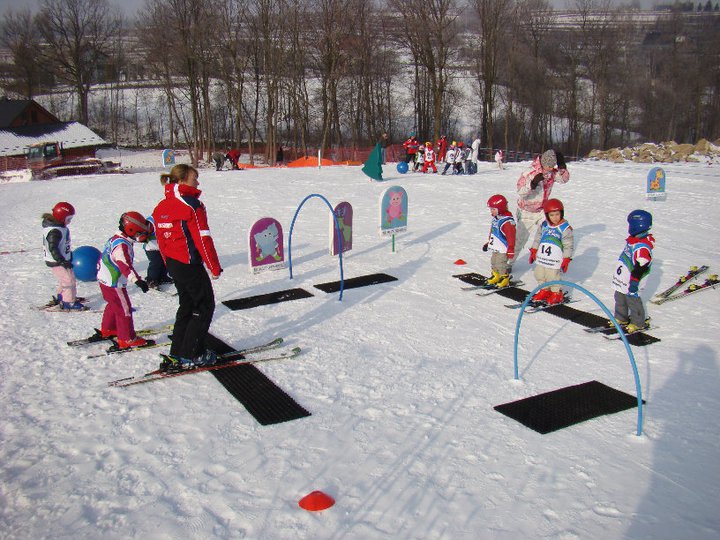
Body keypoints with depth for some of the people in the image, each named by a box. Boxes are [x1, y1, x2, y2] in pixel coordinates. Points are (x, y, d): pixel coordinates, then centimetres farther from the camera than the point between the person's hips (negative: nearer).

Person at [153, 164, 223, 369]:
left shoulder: (161, 207, 9)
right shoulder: (191, 205, -16)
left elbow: (161, 239, 14)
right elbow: (203, 239, -17)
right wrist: (215, 267, -11)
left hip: (173, 264, 8)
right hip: (190, 264, -8)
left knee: (187, 305, 19)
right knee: (205, 306, 4)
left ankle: (177, 353, 22)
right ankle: (191, 355, 6)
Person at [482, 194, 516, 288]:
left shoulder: (507, 221, -22)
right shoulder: (495, 219, 7)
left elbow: (511, 237, -21)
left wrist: (511, 249, -20)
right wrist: (488, 243, 24)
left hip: (503, 249, -9)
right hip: (495, 247, 9)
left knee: (501, 264, -6)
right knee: (493, 262, 17)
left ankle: (505, 279, 11)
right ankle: (496, 276, 33)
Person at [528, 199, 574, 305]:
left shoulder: (565, 228, -11)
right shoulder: (543, 226, 4)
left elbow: (568, 246, -9)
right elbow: (537, 239, 17)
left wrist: (566, 260, -11)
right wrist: (533, 251, 16)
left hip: (555, 260, -6)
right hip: (541, 257, 6)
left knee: (552, 277, -5)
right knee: (539, 275, 13)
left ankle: (557, 294, 15)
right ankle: (545, 291, 32)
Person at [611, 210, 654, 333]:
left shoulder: (642, 247, -27)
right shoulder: (633, 240, 5)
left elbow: (641, 267, -28)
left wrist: (634, 283, -26)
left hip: (631, 282, -10)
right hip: (622, 280, 10)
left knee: (633, 300, 4)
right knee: (620, 298, 19)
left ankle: (638, 323, 21)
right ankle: (621, 318, 34)